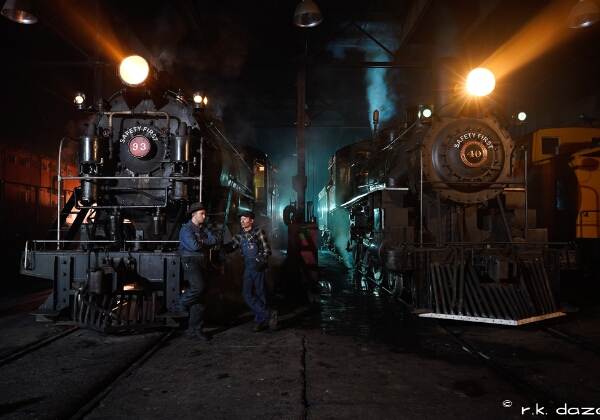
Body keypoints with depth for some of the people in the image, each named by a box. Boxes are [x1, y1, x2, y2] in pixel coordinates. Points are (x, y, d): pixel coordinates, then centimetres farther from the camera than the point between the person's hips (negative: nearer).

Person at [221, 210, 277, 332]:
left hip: (259, 266, -5)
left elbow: (267, 250, -4)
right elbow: (230, 245, 3)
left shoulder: (258, 232, 0)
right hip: (248, 268, 5)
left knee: (260, 294, 0)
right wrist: (223, 250, -20)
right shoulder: (240, 235, 14)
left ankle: (259, 321, 11)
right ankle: (269, 314, 3)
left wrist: (261, 261, -20)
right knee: (247, 295, -3)